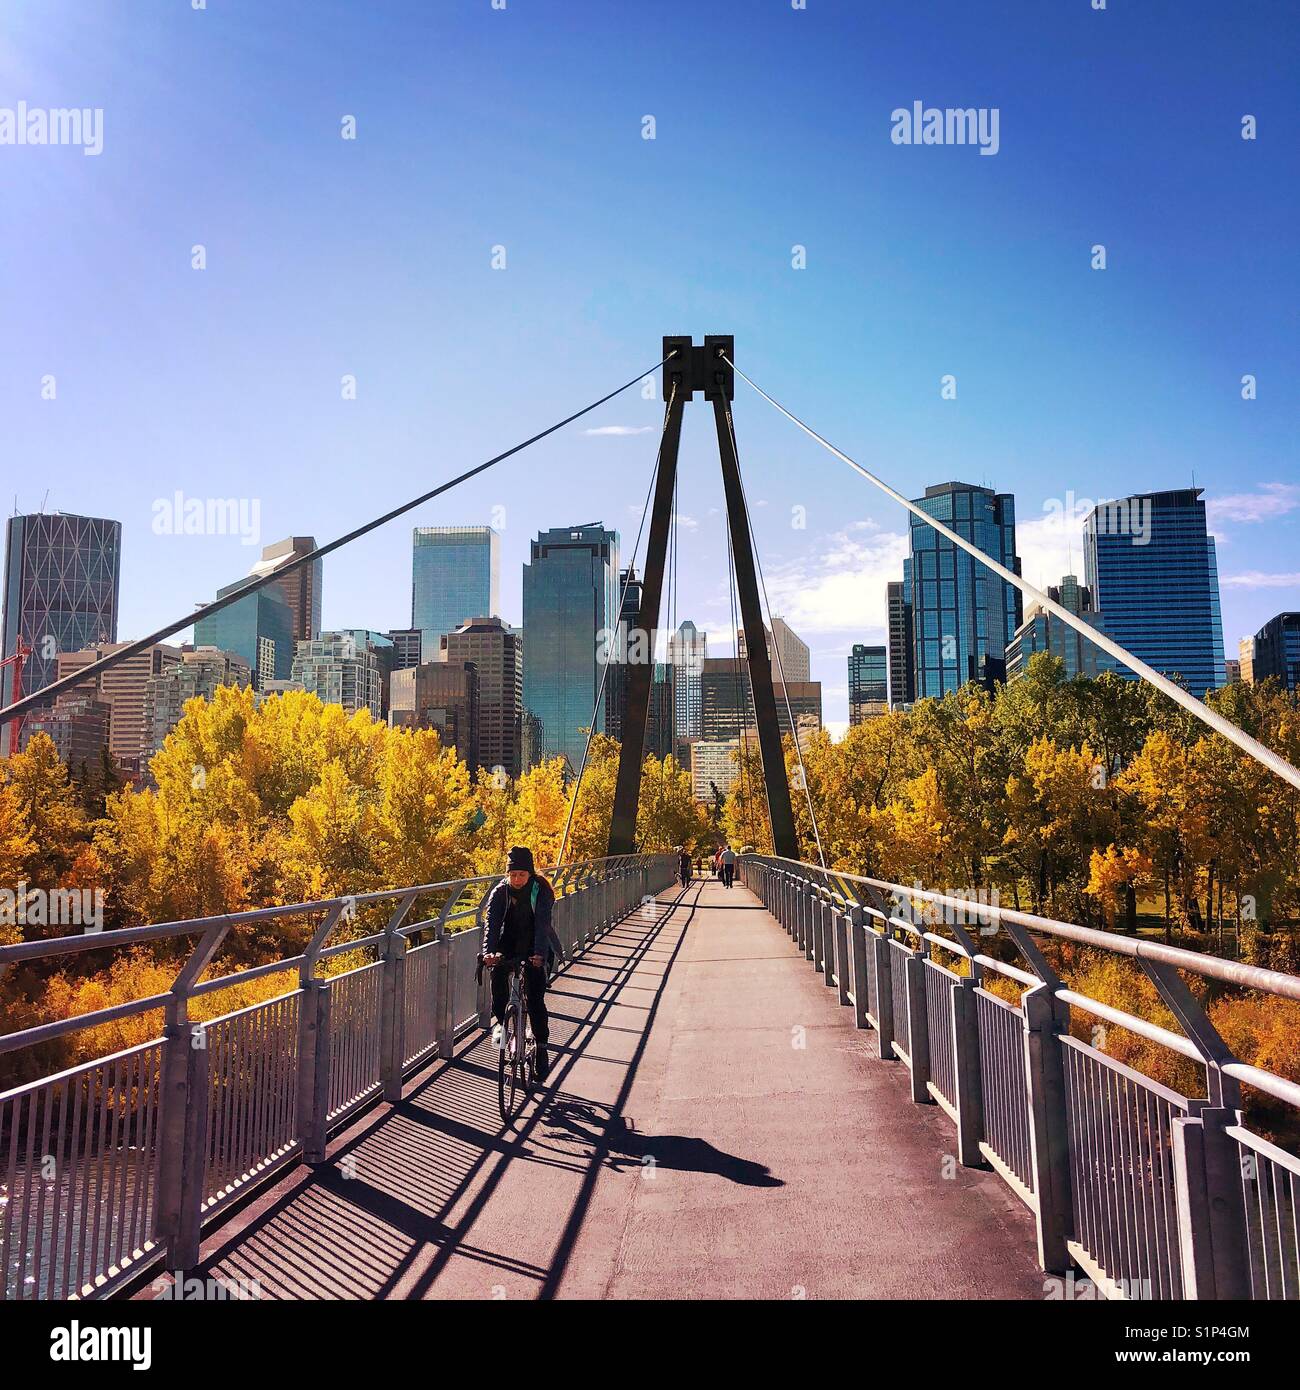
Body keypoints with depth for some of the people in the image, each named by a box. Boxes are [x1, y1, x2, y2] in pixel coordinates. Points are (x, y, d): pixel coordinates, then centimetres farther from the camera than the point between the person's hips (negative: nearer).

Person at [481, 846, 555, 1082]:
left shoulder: (541, 890, -16)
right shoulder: (500, 892, -11)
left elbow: (542, 923, -27)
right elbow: (492, 922, -22)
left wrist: (539, 954, -42)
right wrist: (488, 951, -39)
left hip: (534, 948, -2)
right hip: (509, 943, 2)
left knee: (535, 998, -8)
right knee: (498, 970, -24)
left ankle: (541, 1046, 6)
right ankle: (500, 1021, -2)